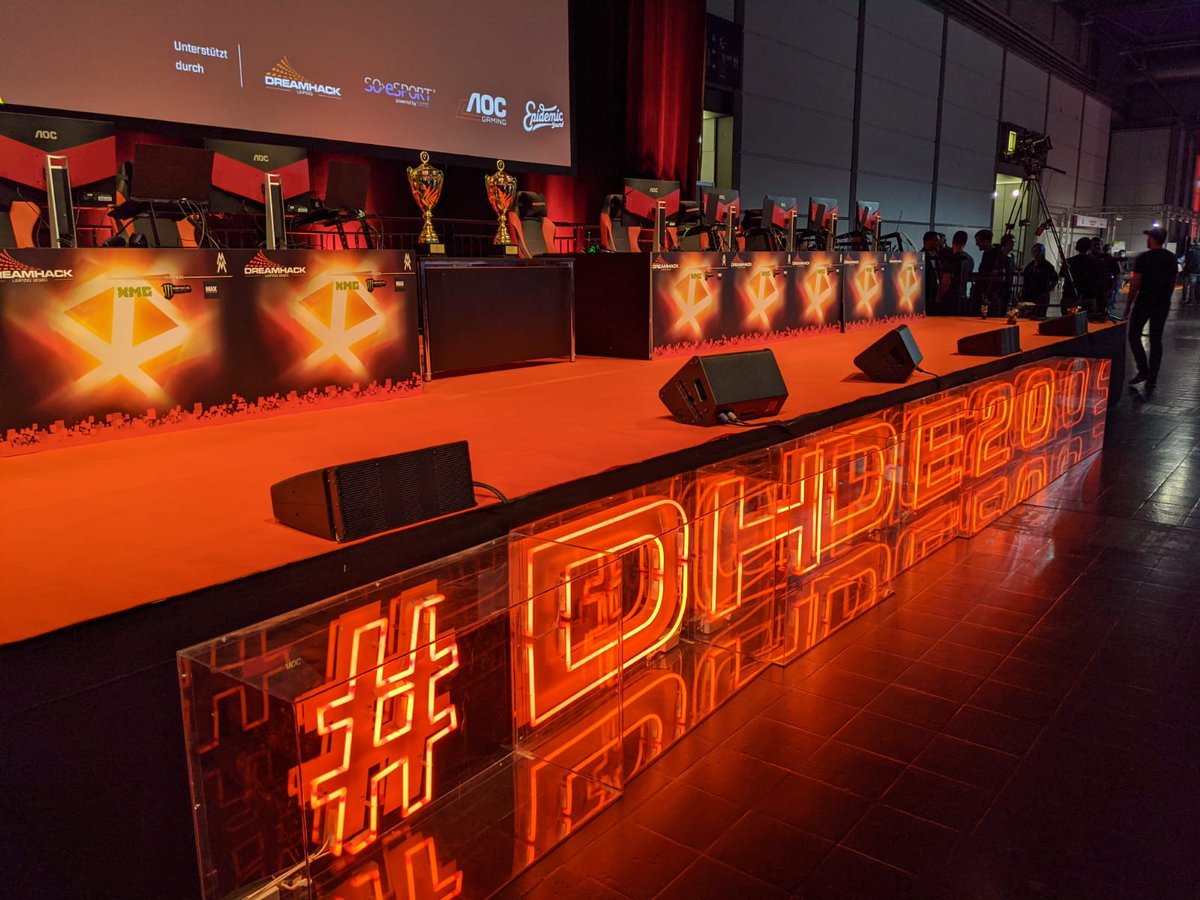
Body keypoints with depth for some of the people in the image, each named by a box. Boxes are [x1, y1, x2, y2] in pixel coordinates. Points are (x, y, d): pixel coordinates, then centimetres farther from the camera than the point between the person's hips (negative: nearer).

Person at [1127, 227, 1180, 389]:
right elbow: (1173, 282, 12)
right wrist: (1165, 298, 20)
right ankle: (1152, 377, 8)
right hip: (1163, 304, 5)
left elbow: (1135, 284, -12)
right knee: (1156, 339, 8)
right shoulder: (1172, 258, 8)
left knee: (1134, 335, 5)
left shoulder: (1143, 258, -10)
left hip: (1144, 302, -5)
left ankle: (1143, 370, -8)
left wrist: (1129, 304, -6)